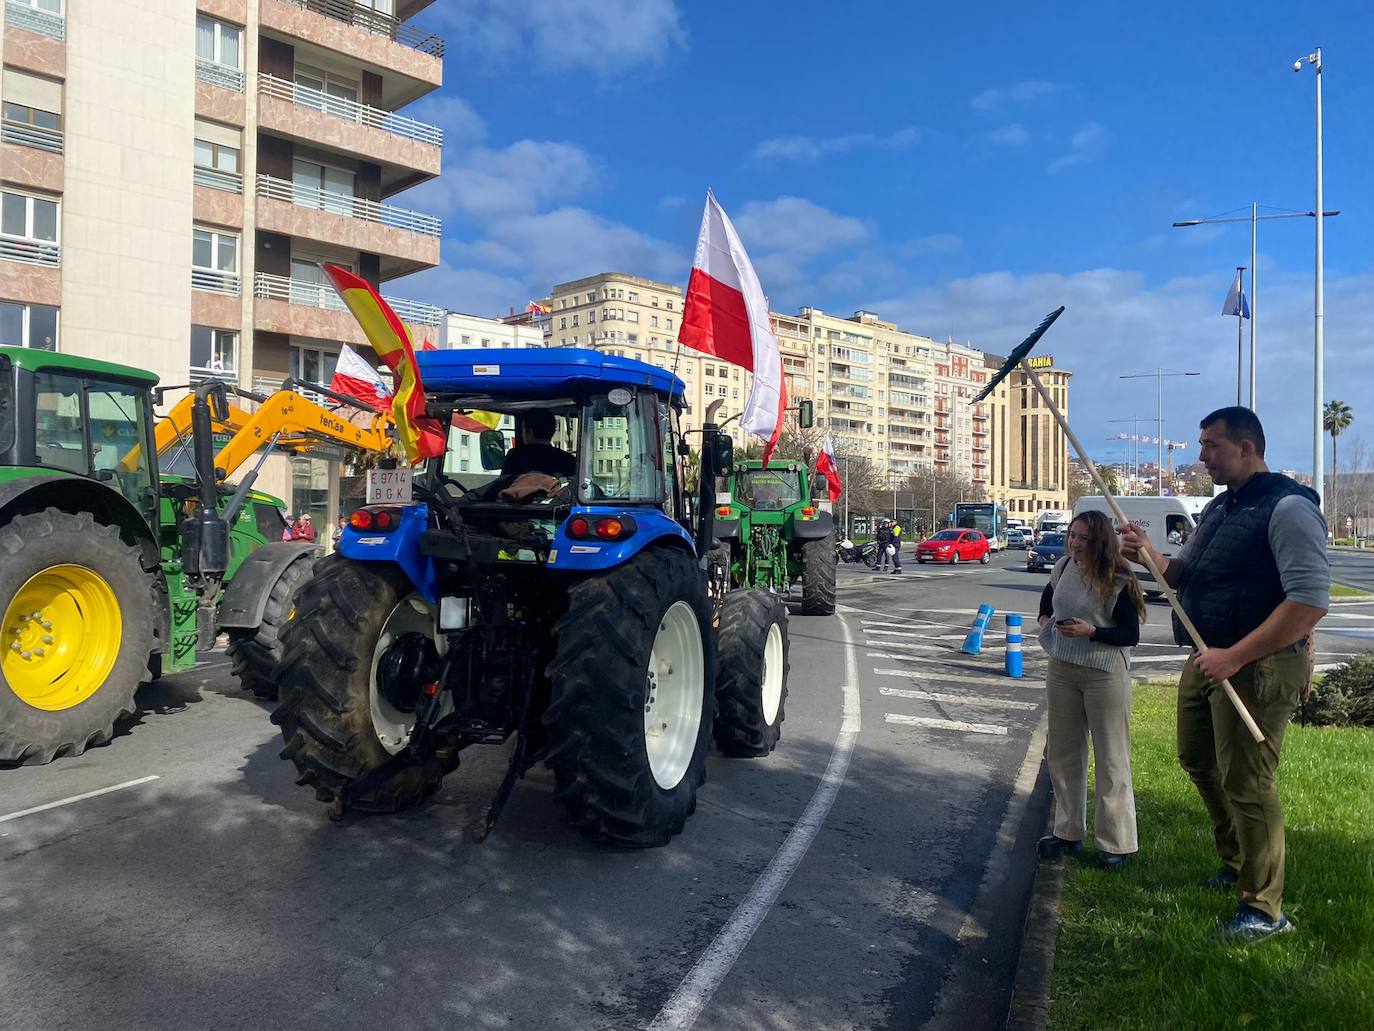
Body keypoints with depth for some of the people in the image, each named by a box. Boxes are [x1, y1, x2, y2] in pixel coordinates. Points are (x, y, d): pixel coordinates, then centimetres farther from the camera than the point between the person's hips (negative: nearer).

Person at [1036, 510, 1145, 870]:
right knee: (1063, 753, 14)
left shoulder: (1118, 582, -14)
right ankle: (1068, 831, 27)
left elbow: (1131, 635, -12)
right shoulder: (1064, 567, 2)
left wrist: (1091, 631, -25)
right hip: (1062, 670, 6)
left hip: (1104, 675, -6)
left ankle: (1117, 843, 12)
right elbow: (1048, 597, 23)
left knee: (1111, 759, 1)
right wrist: (1044, 619, 4)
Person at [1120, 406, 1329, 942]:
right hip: (1207, 658, 9)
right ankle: (1236, 864, 39)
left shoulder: (1287, 508, -16)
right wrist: (1148, 556, 0)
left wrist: (1234, 657, -25)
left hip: (1257, 665, -9)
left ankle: (1264, 908, 12)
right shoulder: (1218, 509, 13)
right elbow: (1184, 576, 22)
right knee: (1199, 761, 19)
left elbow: (1310, 600, -24)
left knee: (1245, 783, -3)